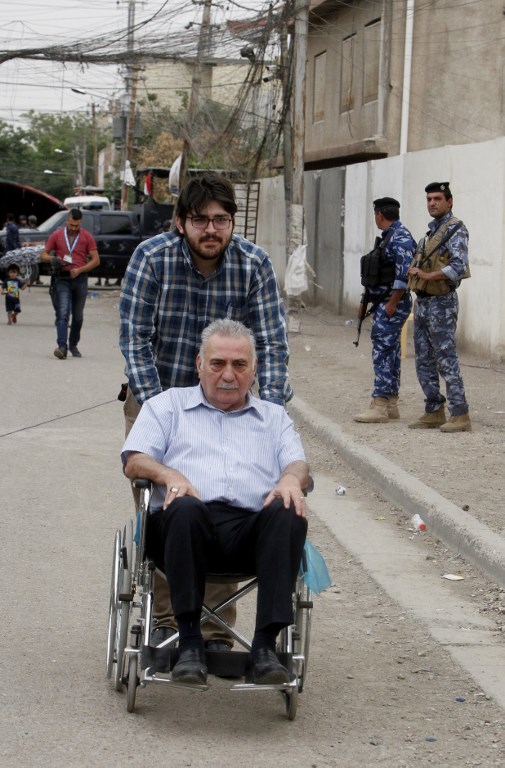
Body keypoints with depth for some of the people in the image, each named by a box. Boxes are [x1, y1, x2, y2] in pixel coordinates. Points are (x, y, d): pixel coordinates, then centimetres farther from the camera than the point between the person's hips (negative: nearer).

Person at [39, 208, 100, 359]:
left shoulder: (86, 237, 5)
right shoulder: (56, 236, 6)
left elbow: (96, 260, 2)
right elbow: (43, 255, 8)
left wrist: (79, 270, -12)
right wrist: (53, 259, -15)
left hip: (80, 279, 2)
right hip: (62, 280, -1)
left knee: (78, 316, 10)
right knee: (63, 313, -14)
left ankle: (73, 345, 26)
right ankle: (62, 347, -23)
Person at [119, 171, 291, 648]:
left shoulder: (254, 264, -12)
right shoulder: (152, 257, -15)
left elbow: (272, 343, -12)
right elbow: (134, 337, -17)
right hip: (155, 398, 0)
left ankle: (215, 633, 3)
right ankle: (165, 622, 13)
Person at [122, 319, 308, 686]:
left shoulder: (274, 416, 32)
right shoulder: (167, 404, 27)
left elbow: (297, 462, 15)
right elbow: (135, 460, 13)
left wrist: (291, 479, -11)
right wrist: (170, 475, -10)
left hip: (252, 528, 1)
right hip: (190, 525, -1)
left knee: (289, 515, -34)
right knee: (185, 509, -39)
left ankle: (265, 645, -38)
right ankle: (190, 641, -36)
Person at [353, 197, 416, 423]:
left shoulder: (400, 238, -15)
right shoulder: (388, 237, 16)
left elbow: (404, 274, -23)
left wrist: (392, 303, -23)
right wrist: (368, 301, 20)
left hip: (392, 305, -11)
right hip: (384, 304, 11)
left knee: (383, 353, -12)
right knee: (391, 353, 12)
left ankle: (379, 407, -13)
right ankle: (391, 405, 17)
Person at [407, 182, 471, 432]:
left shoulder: (455, 229, -10)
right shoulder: (431, 231, 17)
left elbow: (459, 267, -22)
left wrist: (428, 276, -29)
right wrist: (415, 270, 7)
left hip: (441, 304, -9)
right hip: (422, 302, 9)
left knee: (447, 360, -10)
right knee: (424, 362, 10)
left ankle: (460, 416, -8)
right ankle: (434, 412, 16)